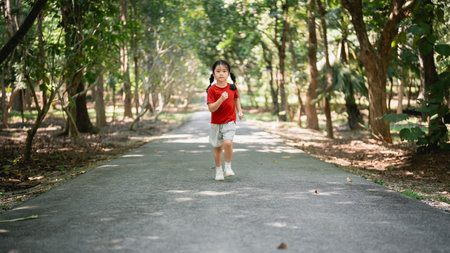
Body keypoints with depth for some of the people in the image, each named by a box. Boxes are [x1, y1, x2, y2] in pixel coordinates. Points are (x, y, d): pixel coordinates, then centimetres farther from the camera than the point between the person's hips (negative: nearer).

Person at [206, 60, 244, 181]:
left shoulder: (232, 87, -1)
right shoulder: (212, 90, -10)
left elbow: (236, 99, 20)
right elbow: (211, 108, -17)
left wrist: (239, 111, 7)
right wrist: (221, 99, -29)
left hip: (229, 122, 0)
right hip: (216, 123, 0)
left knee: (228, 142, -21)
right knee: (218, 147, 9)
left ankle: (228, 167, -3)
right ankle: (218, 170, 27)